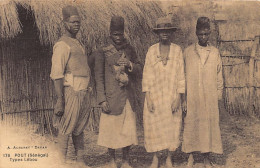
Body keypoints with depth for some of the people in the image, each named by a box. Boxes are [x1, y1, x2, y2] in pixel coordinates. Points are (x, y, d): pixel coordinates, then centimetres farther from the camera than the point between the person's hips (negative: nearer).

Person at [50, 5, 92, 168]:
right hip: (71, 92, -9)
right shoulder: (62, 45, -10)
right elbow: (57, 74, -15)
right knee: (66, 129, -1)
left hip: (84, 93, 9)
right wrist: (60, 100, -21)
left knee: (79, 129, 14)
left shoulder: (79, 44, 18)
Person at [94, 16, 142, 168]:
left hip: (127, 97, 3)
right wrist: (102, 99, -7)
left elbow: (140, 68, 14)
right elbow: (99, 76, -1)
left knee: (128, 129, 5)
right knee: (111, 128, 3)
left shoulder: (129, 49, 10)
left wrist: (129, 65, -9)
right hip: (112, 97, -3)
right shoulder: (102, 52, 0)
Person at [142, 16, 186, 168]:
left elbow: (181, 75, 1)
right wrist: (148, 98, -5)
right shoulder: (152, 50, 4)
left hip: (172, 96, 0)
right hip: (155, 95, 0)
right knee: (155, 126, -1)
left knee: (172, 126, 4)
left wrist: (178, 97, -6)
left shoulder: (177, 50, 3)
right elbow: (147, 75, 2)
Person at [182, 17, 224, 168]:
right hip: (191, 97, -1)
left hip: (209, 97, 1)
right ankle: (191, 156, 16)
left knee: (209, 124, 4)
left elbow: (219, 75, 9)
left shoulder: (215, 52, 7)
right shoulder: (188, 52, 4)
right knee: (190, 124, 3)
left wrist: (219, 95, 5)